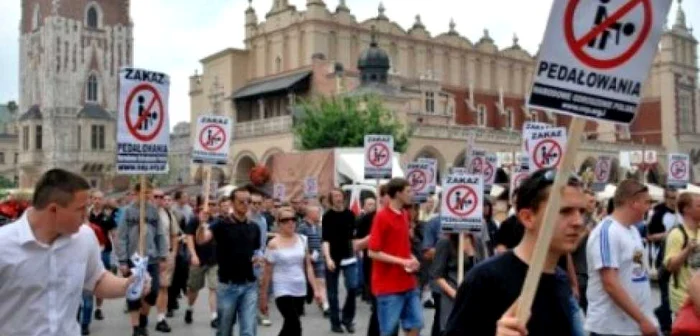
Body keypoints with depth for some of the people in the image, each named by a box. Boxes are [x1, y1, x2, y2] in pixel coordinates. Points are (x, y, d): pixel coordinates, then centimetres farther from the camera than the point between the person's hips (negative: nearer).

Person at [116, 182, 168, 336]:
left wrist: (163, 257, 2)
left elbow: (161, 235, 6)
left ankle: (143, 317, 28)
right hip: (133, 259, -2)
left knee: (153, 291, 2)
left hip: (152, 259, 2)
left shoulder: (154, 210, 3)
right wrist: (122, 261, -9)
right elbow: (121, 237, -6)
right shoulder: (128, 211, -5)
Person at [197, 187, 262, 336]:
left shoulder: (254, 227, 6)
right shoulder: (221, 224, -8)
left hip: (249, 285, 3)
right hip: (227, 285, -2)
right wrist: (202, 224, -46)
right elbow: (201, 240, -25)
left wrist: (259, 257, -4)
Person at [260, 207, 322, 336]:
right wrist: (263, 297, -3)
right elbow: (267, 273, -5)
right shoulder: (274, 244, -9)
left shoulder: (302, 240, 2)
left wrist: (315, 289, 1)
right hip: (282, 291, -5)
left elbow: (308, 266, 6)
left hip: (300, 290, 5)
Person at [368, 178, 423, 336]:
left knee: (415, 323, 11)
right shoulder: (381, 217, -15)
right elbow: (373, 252, -17)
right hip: (388, 285, -8)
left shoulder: (404, 215, 9)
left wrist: (411, 259, 1)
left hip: (408, 283, 8)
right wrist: (402, 262, -19)